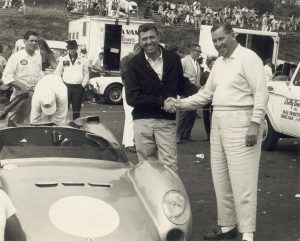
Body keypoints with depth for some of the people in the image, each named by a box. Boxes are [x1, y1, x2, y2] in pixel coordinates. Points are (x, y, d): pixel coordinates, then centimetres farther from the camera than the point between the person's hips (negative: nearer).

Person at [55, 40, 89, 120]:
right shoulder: (63, 60, 7)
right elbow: (57, 73, 9)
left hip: (78, 87, 1)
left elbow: (86, 75, 13)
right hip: (66, 87, -1)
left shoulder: (82, 61, 8)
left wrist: (83, 85, 2)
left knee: (76, 109, 5)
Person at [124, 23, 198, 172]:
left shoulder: (173, 59, 6)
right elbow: (131, 97, -8)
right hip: (142, 121, 0)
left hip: (167, 122, 0)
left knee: (169, 166, -5)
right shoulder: (134, 63, 0)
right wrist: (161, 102, -15)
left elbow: (182, 84, 16)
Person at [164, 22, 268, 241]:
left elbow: (261, 93, -13)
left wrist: (255, 124, -19)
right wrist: (180, 104, 8)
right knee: (221, 180, 11)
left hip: (240, 124, -8)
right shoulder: (219, 62, 17)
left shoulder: (248, 58, -8)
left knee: (242, 180, -7)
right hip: (218, 124, 8)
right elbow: (206, 93, 20)